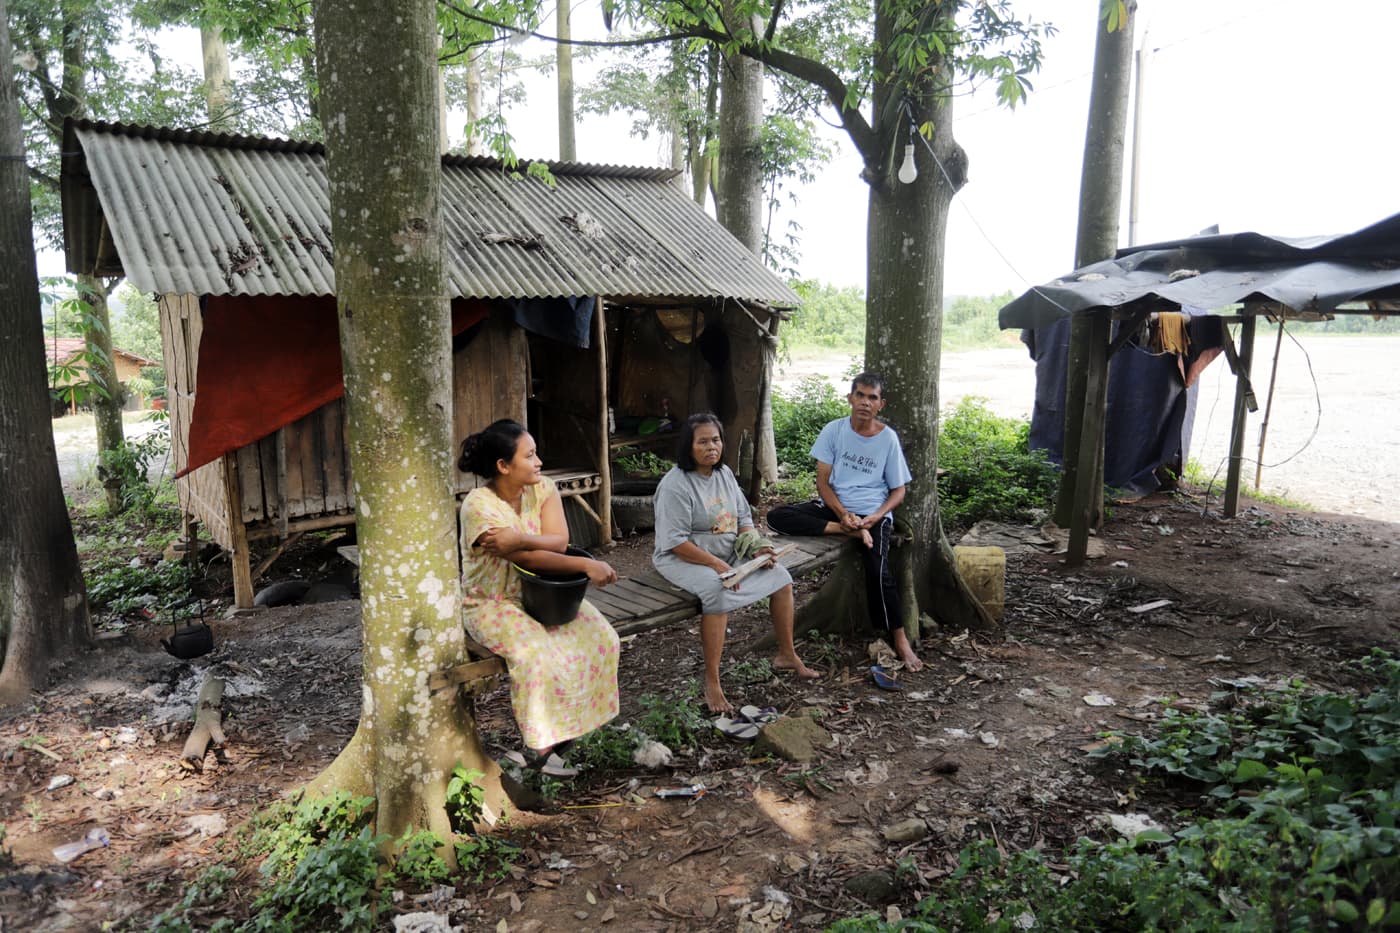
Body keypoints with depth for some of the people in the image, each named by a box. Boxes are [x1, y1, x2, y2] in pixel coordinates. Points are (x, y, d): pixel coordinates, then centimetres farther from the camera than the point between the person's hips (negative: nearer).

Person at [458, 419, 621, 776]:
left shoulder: (542, 488, -3)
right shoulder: (479, 505, -21)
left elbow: (559, 540, -15)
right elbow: (527, 559, -26)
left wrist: (518, 538, -32)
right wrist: (587, 566, -28)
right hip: (492, 603, -6)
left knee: (601, 637, -13)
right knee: (537, 653, -31)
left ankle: (572, 727, -1)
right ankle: (539, 745, -10)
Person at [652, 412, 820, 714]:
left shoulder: (725, 474, 5)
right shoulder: (675, 485, -20)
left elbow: (743, 516, 14)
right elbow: (675, 541, -23)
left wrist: (756, 546, -5)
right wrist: (716, 564, -27)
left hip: (729, 554, 8)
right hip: (685, 559, -8)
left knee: (781, 576, -3)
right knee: (718, 592, -37)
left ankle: (786, 655, 14)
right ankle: (711, 683, -29)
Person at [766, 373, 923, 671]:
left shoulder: (888, 438, -3)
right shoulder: (834, 430, 0)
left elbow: (898, 490, 3)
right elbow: (822, 481, -1)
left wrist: (874, 517, -16)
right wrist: (843, 514, -18)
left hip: (873, 513, -3)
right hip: (835, 506, 3)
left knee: (877, 571, -29)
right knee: (777, 517, -20)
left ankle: (900, 640, -11)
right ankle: (847, 532, -21)